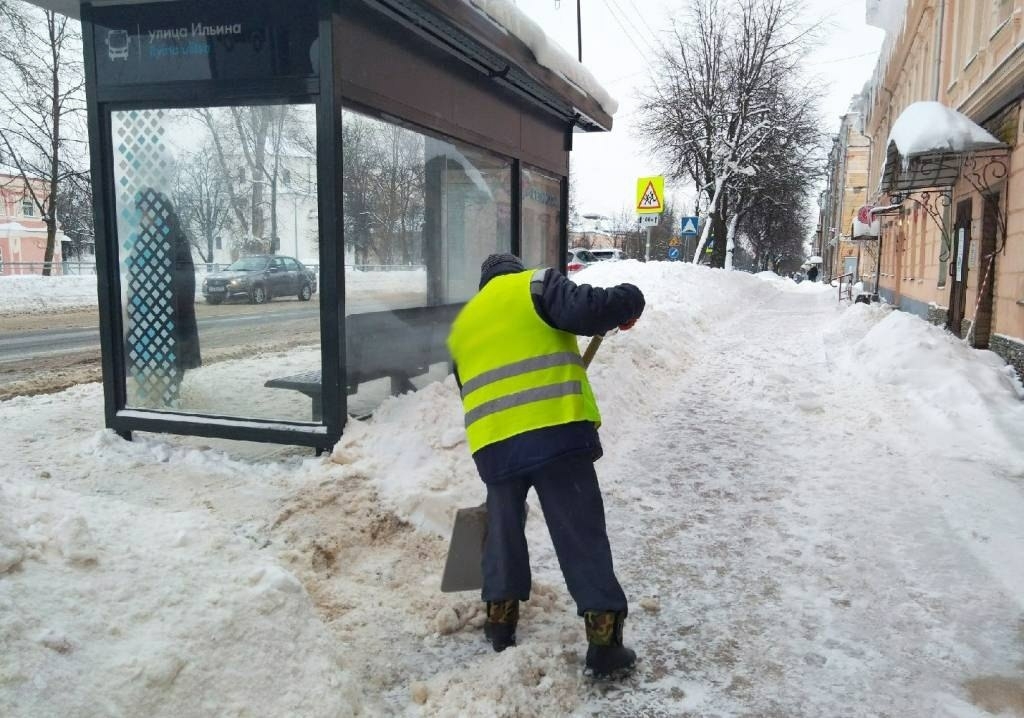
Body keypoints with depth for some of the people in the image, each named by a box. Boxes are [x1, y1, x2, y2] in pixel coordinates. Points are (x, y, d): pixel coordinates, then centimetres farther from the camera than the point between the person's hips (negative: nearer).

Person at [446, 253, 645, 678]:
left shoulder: (463, 325, 26)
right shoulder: (536, 284, 8)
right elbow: (586, 311, -11)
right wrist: (627, 301, 8)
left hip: (494, 445, 5)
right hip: (556, 433, -5)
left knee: (504, 531, 23)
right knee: (583, 539, 3)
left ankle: (500, 622, 32)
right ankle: (604, 643, 6)